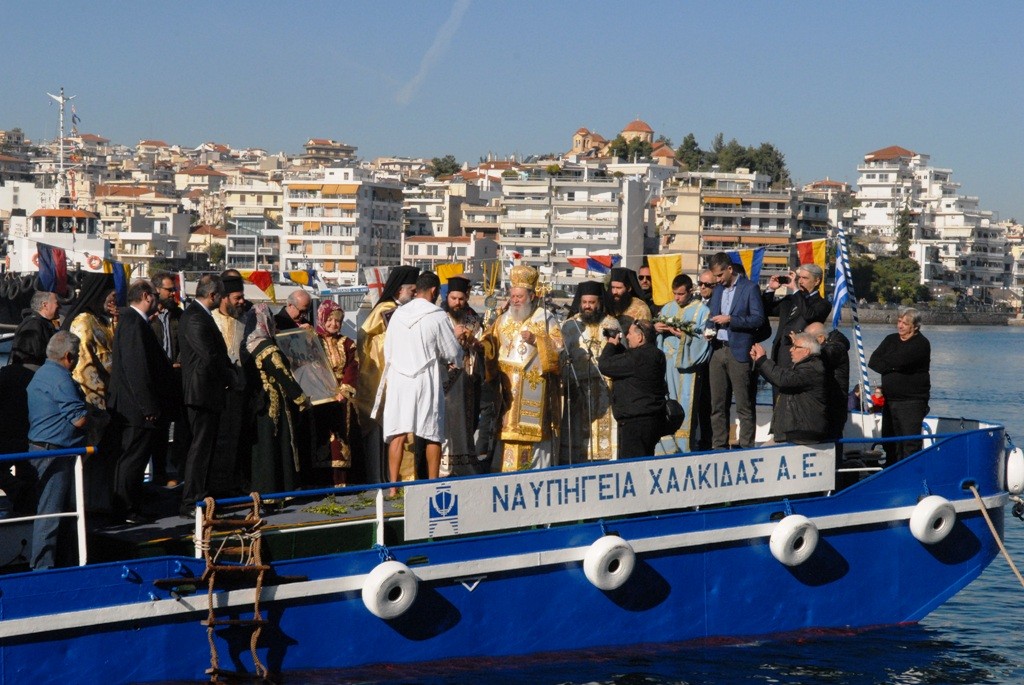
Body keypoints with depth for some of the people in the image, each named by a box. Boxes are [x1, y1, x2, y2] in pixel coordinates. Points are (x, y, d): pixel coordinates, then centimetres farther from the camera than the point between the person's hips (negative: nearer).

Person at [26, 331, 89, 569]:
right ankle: (43, 566, -5)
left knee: (50, 511, 18)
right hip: (54, 453, -11)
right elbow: (79, 419, -20)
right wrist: (91, 415, 0)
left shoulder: (42, 373, 16)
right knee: (50, 512, -7)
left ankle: (42, 564, 25)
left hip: (39, 449, 11)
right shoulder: (61, 379, -17)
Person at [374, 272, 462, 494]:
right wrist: (449, 361, 21)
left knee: (398, 434, 4)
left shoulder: (398, 314, 4)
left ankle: (393, 486, 0)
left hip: (399, 379, 3)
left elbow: (388, 350, 12)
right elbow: (453, 353, -1)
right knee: (433, 435, 7)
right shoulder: (438, 316, -8)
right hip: (427, 380, -3)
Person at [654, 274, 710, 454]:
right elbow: (656, 332, 17)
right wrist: (657, 328, -5)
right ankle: (667, 447, 8)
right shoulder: (668, 308, 16)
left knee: (684, 408, -4)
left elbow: (705, 339, -5)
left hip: (687, 365, -4)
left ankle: (683, 449, 2)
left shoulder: (702, 311, 1)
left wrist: (685, 336, -17)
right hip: (666, 364, 4)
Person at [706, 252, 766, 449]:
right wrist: (710, 330, 3)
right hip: (717, 350, 6)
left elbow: (758, 319, -10)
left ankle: (746, 447, 0)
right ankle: (719, 447, 14)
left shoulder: (750, 288, -3)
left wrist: (730, 319, -16)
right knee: (717, 405, 8)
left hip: (739, 352, -6)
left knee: (744, 406, -3)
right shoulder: (718, 289, 17)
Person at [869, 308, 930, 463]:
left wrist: (885, 363, -3)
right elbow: (872, 362, 3)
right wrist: (891, 367, -13)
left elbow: (900, 360, -22)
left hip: (911, 402, -7)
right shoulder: (891, 340, 13)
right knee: (890, 443, 13)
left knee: (910, 445, -11)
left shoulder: (921, 344, -7)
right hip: (890, 399, 7)